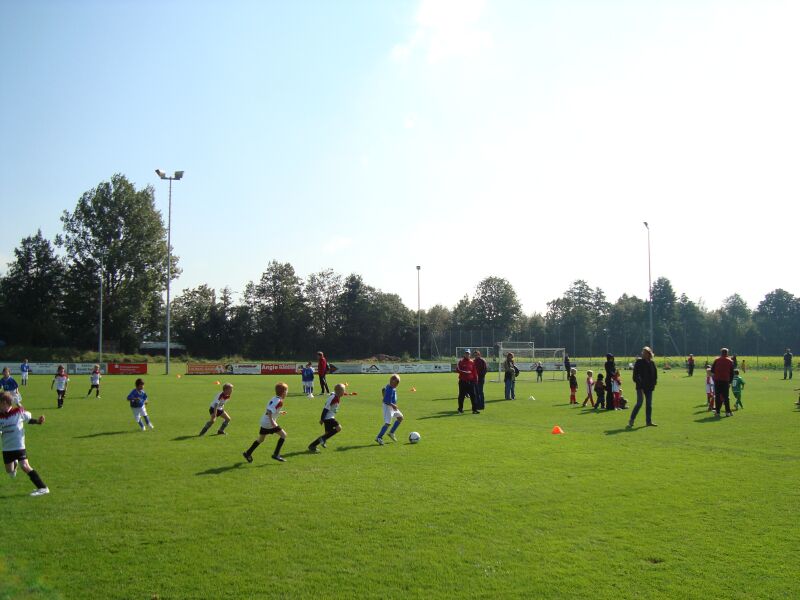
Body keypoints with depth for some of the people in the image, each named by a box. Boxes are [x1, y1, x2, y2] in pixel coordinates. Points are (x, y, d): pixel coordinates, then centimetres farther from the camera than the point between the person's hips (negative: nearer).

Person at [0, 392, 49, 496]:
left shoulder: (19, 411, -11)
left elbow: (29, 419, 4)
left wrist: (38, 421, -15)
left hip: (19, 446, -5)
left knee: (25, 466, -18)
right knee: (9, 471, 12)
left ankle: (43, 488, -16)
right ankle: (14, 464, 50)